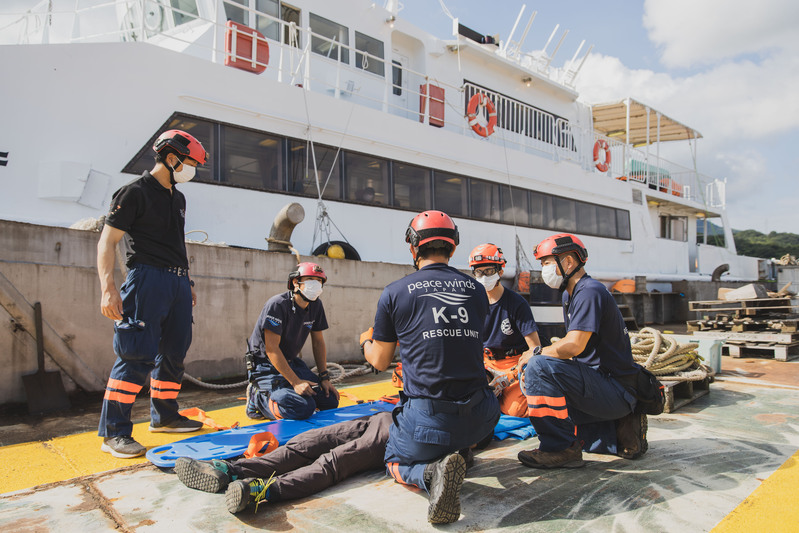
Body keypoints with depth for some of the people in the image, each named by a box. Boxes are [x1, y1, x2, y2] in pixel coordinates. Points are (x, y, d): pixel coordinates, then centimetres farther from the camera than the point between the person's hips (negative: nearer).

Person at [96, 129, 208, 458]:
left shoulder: (178, 198, 20)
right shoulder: (136, 192, -4)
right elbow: (107, 241, -8)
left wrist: (187, 281, 22)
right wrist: (108, 288, -19)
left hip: (178, 281, 8)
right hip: (148, 277, -8)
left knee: (174, 352, 12)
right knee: (138, 354, -11)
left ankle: (164, 416, 26)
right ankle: (114, 432, -2)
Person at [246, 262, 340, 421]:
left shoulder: (316, 305, 1)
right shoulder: (277, 304, -22)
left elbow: (318, 343, 9)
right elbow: (271, 349, -23)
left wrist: (324, 378, 2)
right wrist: (295, 382, -26)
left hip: (291, 362, 8)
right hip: (265, 366, -8)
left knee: (331, 401, -2)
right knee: (303, 408, -27)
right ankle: (258, 397, -2)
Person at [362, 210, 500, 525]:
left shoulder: (394, 293, -3)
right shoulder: (477, 290, 7)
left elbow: (380, 362, 7)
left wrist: (366, 343, 31)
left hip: (426, 419, -4)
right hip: (478, 420, 5)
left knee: (396, 463, 24)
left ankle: (432, 472, -10)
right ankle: (460, 451, 8)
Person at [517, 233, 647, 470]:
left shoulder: (590, 292, -17)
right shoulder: (570, 295, 14)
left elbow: (573, 346, -27)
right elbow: (573, 346, 17)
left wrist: (535, 353, -12)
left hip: (616, 388, -11)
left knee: (539, 367, -26)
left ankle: (561, 449, -15)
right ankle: (620, 432, 14)